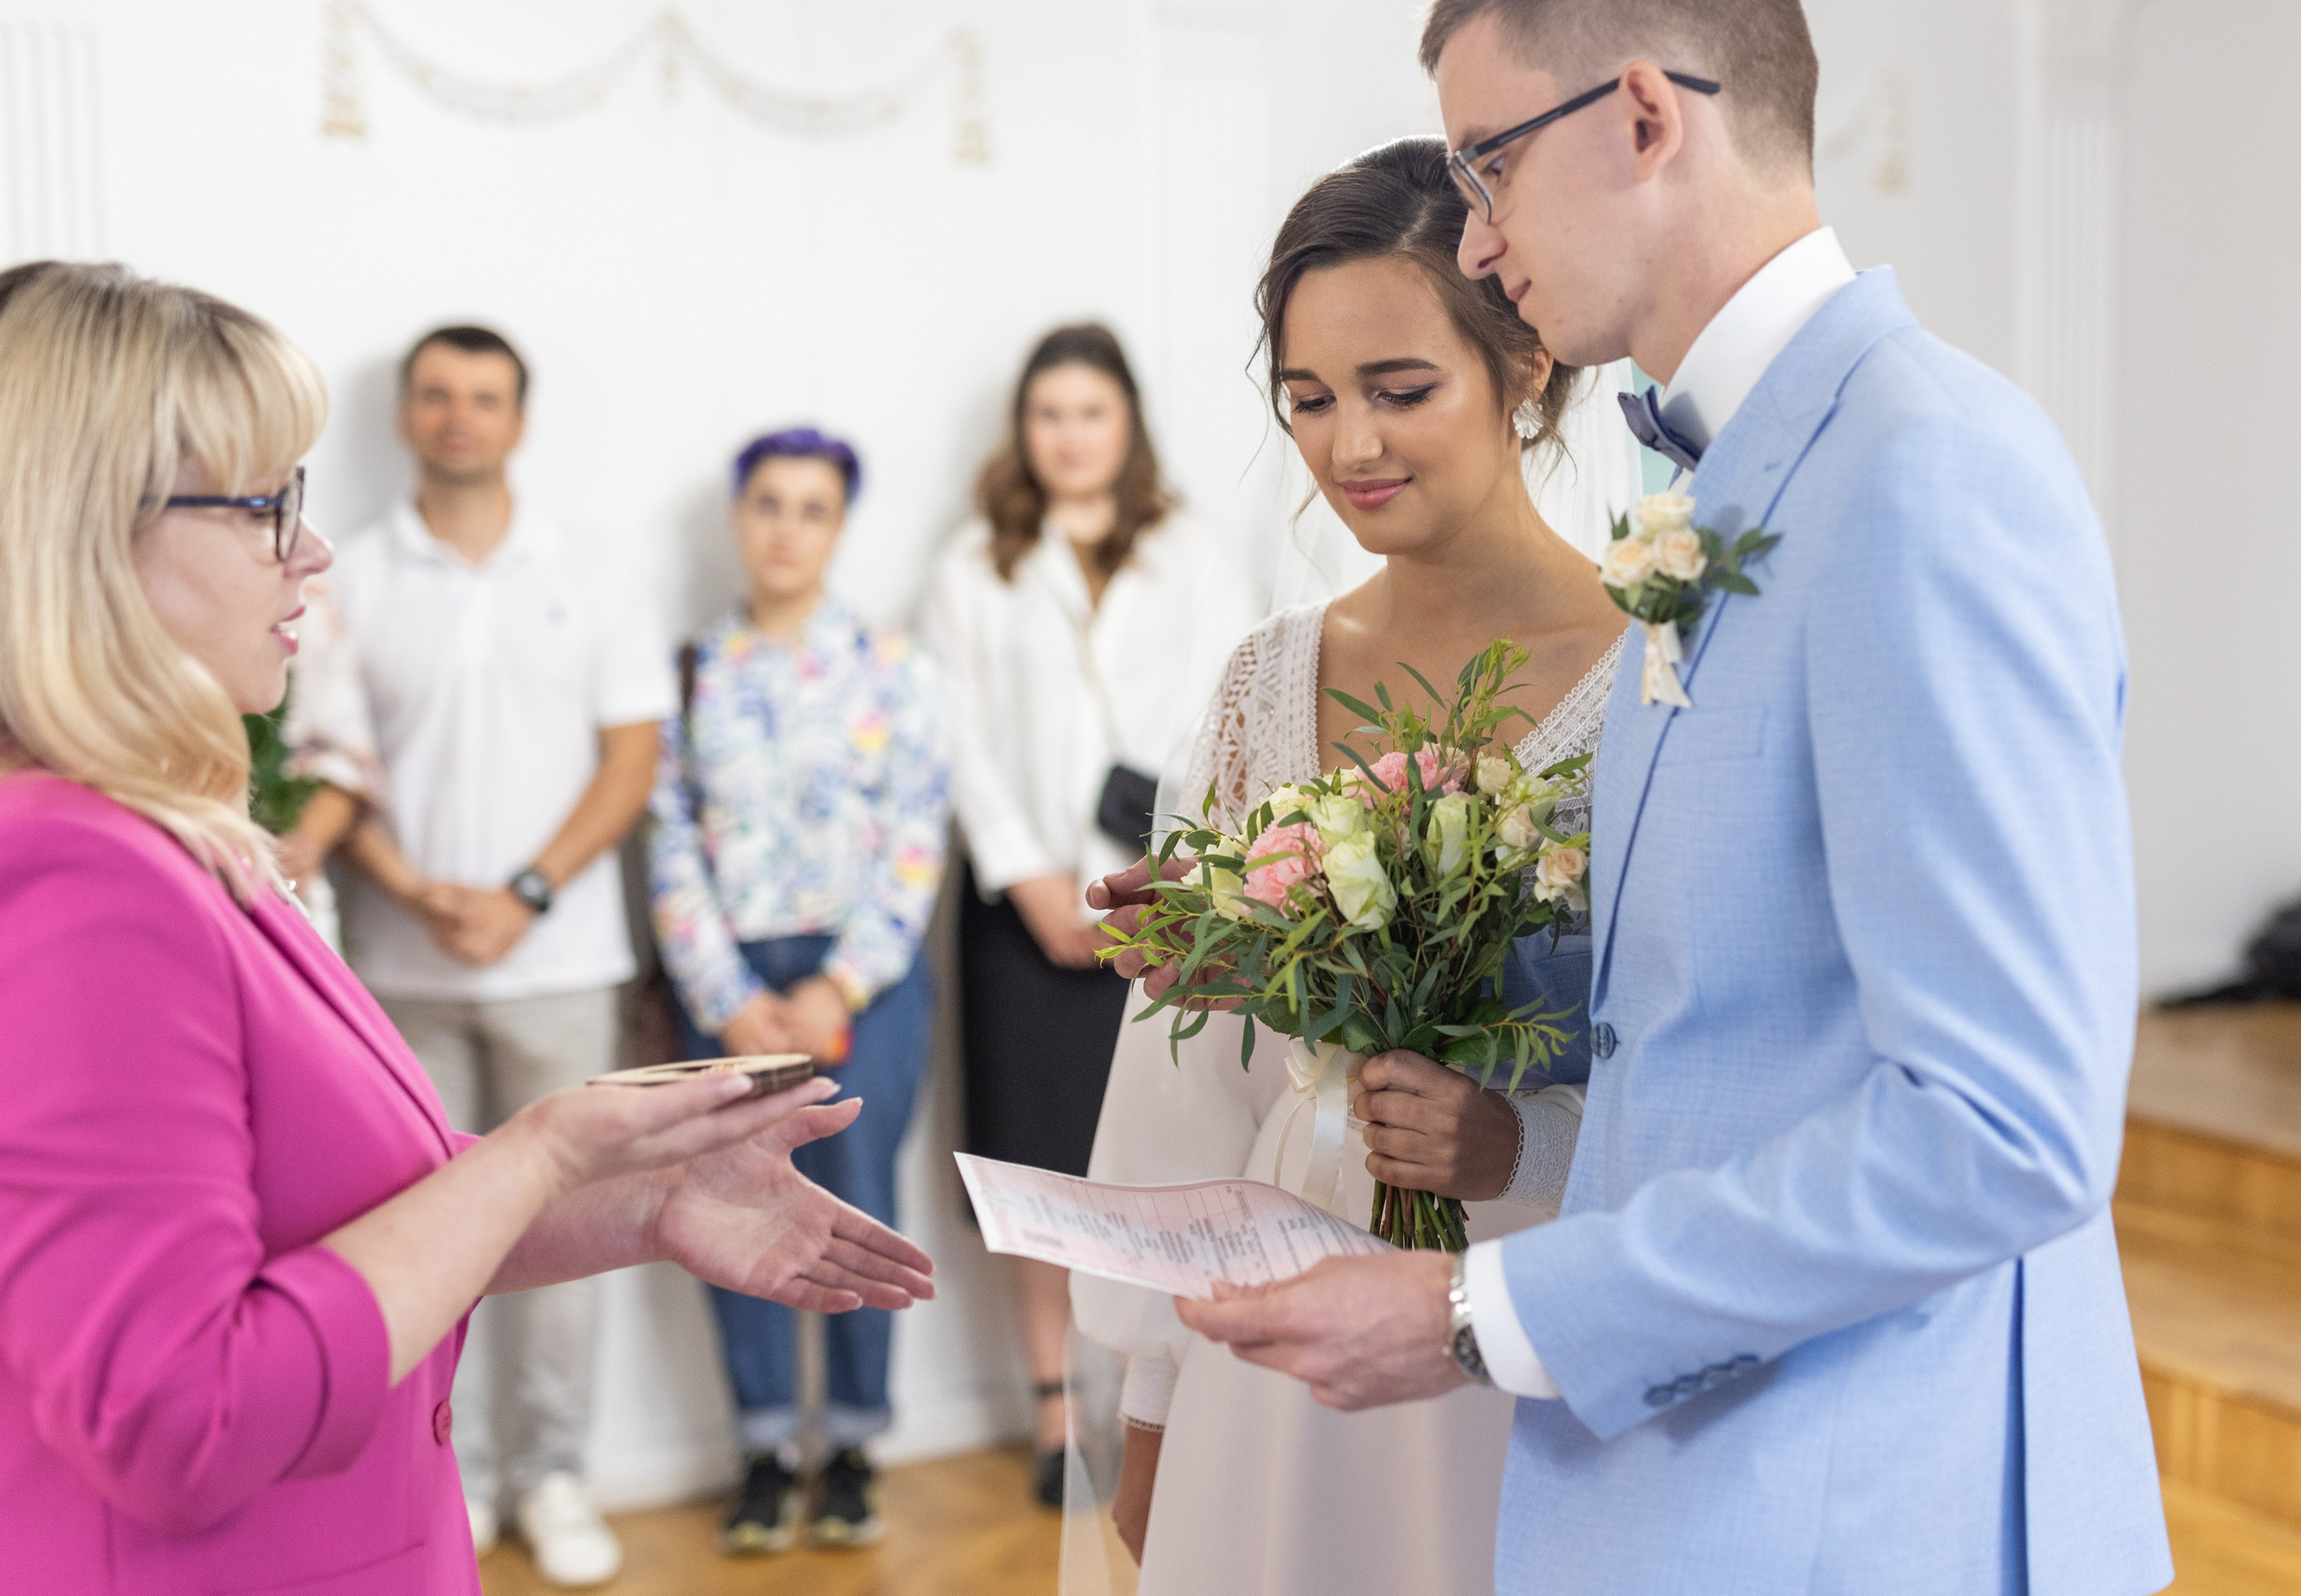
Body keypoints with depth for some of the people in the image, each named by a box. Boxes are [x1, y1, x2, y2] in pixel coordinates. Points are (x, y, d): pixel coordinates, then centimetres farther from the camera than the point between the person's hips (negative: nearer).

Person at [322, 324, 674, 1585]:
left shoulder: (586, 581, 7)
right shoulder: (351, 582, 6)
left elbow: (631, 756, 2)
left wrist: (524, 895, -9)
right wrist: (419, 893, -13)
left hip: (556, 955, 0)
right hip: (402, 963, 0)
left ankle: (550, 1471, 13)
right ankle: (446, 1472, 15)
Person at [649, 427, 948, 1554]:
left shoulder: (886, 665, 3)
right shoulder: (693, 675, 7)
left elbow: (917, 839, -2)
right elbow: (671, 847, 2)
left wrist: (842, 989, -9)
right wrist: (730, 1003, -7)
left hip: (861, 980, -1)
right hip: (729, 984, 2)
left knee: (854, 1206, -2)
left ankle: (853, 1449, 14)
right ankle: (765, 1451, 16)